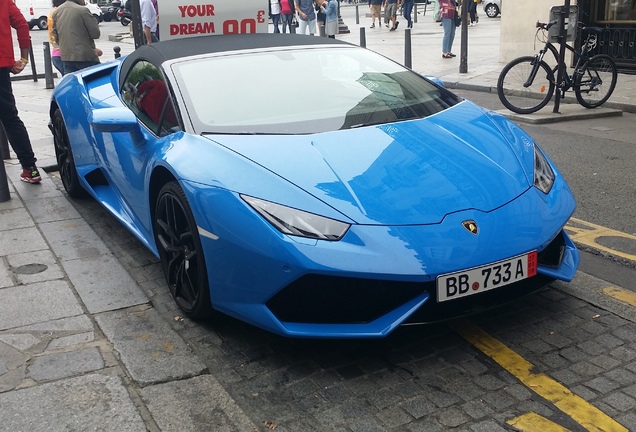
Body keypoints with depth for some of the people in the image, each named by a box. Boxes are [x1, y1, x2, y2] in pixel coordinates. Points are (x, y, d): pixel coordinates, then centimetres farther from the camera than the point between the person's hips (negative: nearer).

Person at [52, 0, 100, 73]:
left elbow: (56, 37, 13)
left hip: (66, 57, 6)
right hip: (86, 57, -6)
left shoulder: (56, 12, 7)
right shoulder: (83, 10, -14)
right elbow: (95, 34, -11)